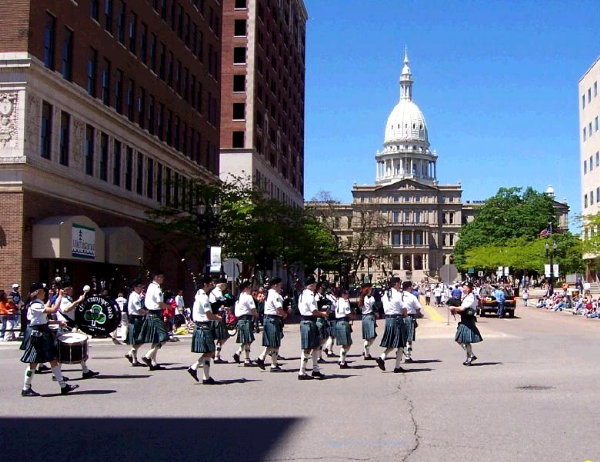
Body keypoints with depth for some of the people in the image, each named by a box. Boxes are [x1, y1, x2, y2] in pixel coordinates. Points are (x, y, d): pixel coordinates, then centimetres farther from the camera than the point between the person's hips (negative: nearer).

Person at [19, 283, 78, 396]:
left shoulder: (39, 304, 13)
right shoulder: (35, 305, -18)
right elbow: (53, 310, -27)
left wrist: (57, 322, 11)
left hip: (43, 335, 10)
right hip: (36, 335, -10)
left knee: (53, 360, 8)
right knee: (34, 362, -1)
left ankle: (64, 386, 10)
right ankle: (26, 389, 11)